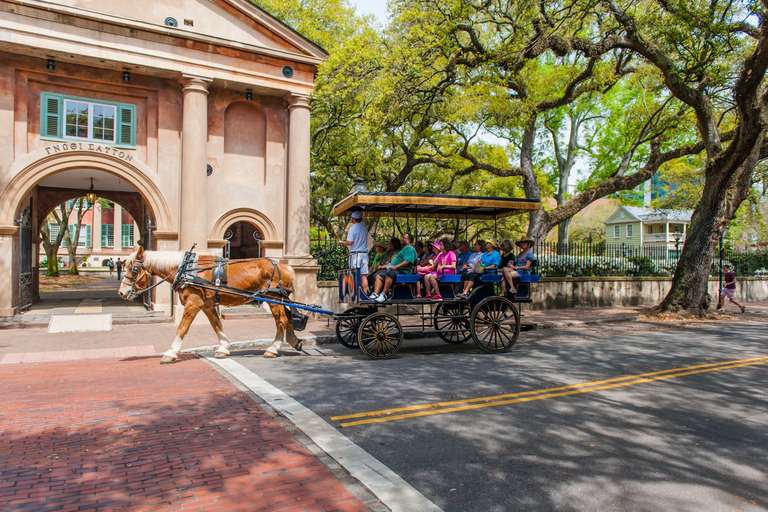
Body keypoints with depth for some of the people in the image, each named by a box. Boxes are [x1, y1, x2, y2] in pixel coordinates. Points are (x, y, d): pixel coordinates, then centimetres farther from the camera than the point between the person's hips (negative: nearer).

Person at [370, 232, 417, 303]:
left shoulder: (410, 249, -4)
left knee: (390, 273, -38)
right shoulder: (404, 249, 31)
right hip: (395, 271, 11)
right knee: (379, 276, 1)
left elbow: (407, 261, -20)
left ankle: (384, 295, -39)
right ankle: (375, 294, -18)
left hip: (403, 272, -11)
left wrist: (395, 267, -27)